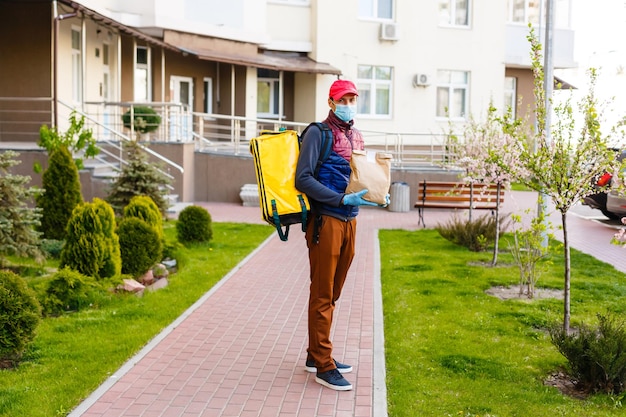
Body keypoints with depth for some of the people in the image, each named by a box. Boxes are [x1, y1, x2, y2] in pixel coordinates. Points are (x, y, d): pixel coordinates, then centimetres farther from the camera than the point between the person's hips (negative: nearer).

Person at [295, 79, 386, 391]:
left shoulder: (356, 137, 15)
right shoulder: (318, 133, -8)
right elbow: (303, 178, -16)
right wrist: (342, 199, -22)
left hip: (349, 220, 8)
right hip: (325, 221, -8)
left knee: (332, 293, 14)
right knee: (322, 295, -1)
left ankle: (316, 355, 26)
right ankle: (324, 366, 7)